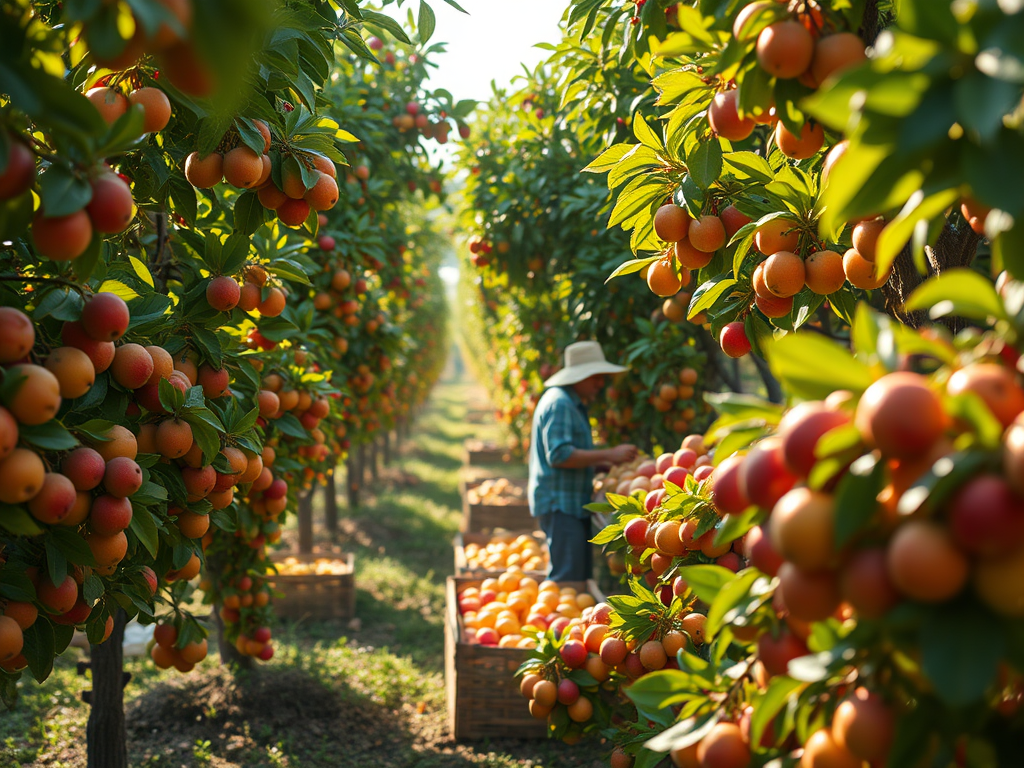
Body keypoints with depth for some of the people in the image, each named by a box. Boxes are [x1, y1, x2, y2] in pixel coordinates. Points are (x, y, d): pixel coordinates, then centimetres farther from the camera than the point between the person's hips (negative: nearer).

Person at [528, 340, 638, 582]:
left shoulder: (573, 404, 21)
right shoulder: (559, 403, -14)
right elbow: (559, 455, -24)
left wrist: (605, 462, 17)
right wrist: (608, 455, -22)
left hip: (573, 503, 11)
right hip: (559, 503, -11)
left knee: (581, 575, 11)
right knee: (568, 578, -13)